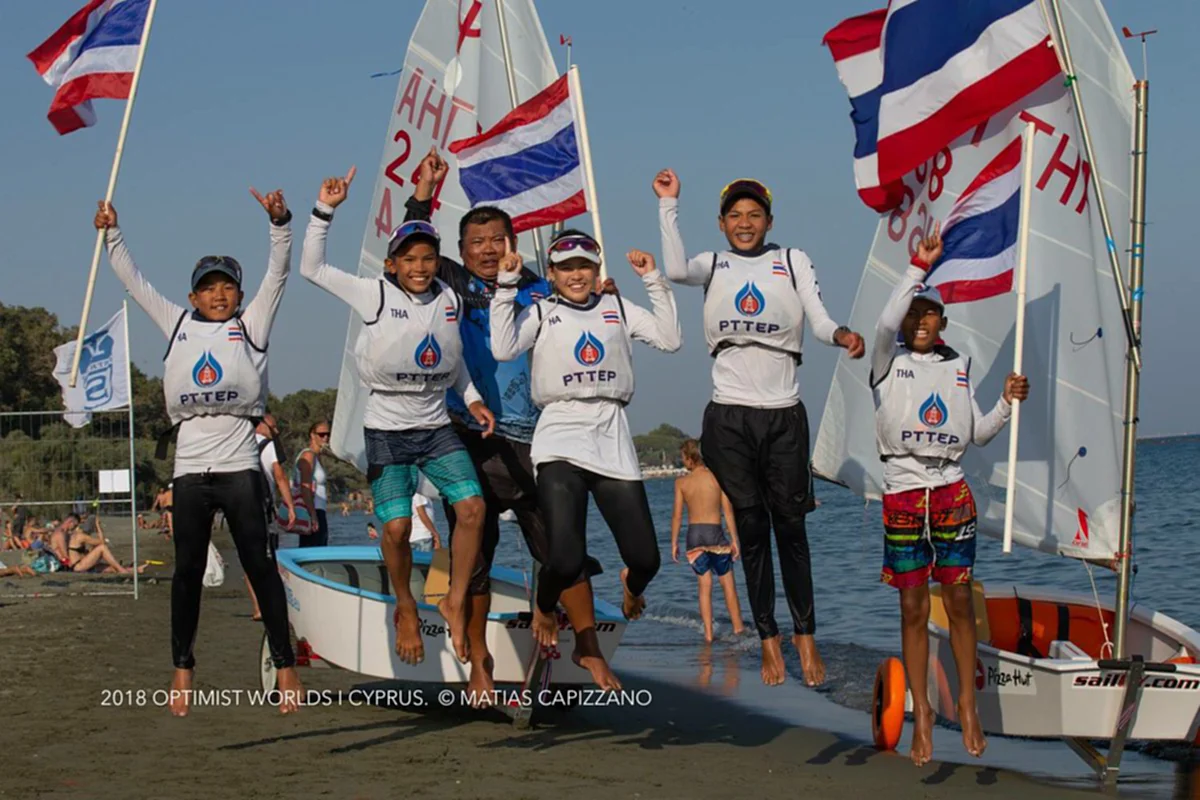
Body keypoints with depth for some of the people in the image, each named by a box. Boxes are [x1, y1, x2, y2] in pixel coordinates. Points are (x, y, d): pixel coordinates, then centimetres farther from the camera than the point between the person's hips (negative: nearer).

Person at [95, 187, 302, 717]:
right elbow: (133, 281, 18)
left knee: (260, 564, -4)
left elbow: (278, 274, 2)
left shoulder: (251, 325, 10)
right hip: (189, 467, 2)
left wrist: (279, 224, -11)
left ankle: (285, 666, -2)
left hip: (239, 466, -2)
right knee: (187, 570, 5)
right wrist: (111, 232, 12)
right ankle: (182, 668, 14)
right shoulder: (177, 326, 16)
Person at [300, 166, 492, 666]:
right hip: (387, 430, -3)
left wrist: (472, 399, 9)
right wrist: (325, 211, -12)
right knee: (397, 527, -12)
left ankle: (455, 603, 2)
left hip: (437, 427, 3)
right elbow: (312, 268, -5)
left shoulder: (450, 300, 5)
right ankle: (405, 607, 15)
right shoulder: (374, 295, -6)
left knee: (472, 507, -14)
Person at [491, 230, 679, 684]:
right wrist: (507, 286, -9)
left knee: (646, 560, -3)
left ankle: (631, 587, 37)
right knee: (566, 561, -17)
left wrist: (654, 281, 3)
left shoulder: (617, 309, 16)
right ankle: (544, 612, 19)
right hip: (560, 440, -2)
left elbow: (670, 339, 6)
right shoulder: (541, 313, 9)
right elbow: (503, 349, -7)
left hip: (613, 441, 3)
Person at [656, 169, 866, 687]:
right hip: (728, 416, 0)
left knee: (790, 524, 1)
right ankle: (768, 639, 11)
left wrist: (841, 335, -25)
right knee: (751, 528, 4)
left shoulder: (794, 262, 10)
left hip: (784, 414, 0)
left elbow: (819, 320, -3)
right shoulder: (713, 266, 10)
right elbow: (675, 270, -13)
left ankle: (805, 633, 13)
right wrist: (668, 204, -10)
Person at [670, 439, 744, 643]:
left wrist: (674, 543, 8)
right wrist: (735, 540, 1)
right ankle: (738, 628, 10)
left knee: (705, 584, 7)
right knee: (728, 582, 9)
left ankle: (708, 633, 1)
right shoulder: (717, 477, -2)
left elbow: (677, 515, 0)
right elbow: (728, 511, -3)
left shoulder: (682, 482, 0)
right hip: (715, 533, -1)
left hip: (694, 535, 1)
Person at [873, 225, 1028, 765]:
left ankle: (967, 705, 14)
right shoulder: (889, 361, 3)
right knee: (913, 608, 1)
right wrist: (920, 265, -19)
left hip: (952, 492, 2)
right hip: (902, 493, -2)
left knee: (959, 601, 3)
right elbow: (886, 323, -19)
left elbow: (979, 435, 17)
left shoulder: (958, 367, 13)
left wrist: (1008, 402, 1)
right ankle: (921, 713, 8)